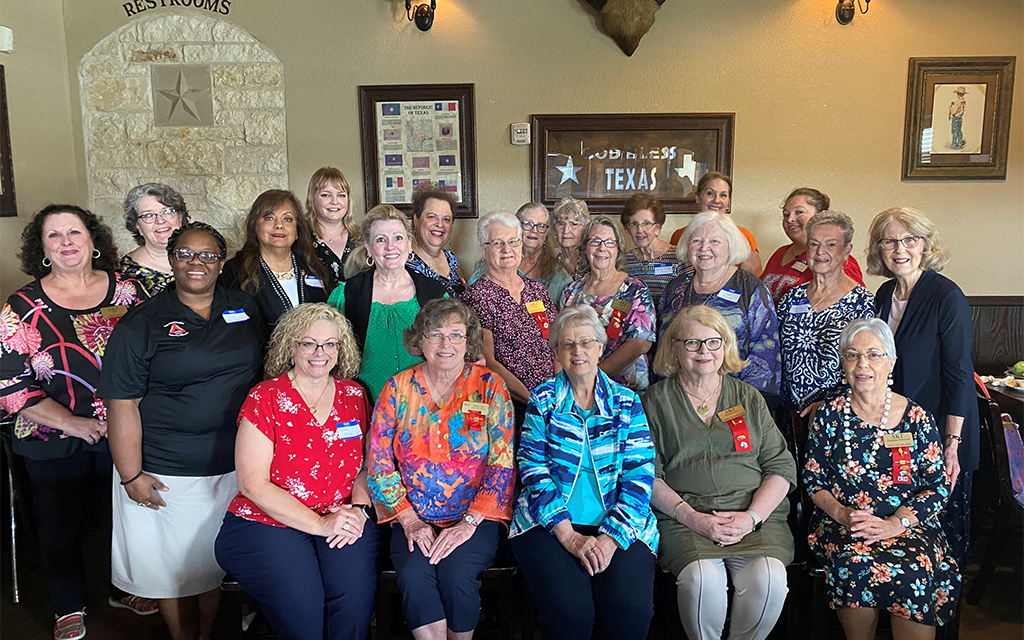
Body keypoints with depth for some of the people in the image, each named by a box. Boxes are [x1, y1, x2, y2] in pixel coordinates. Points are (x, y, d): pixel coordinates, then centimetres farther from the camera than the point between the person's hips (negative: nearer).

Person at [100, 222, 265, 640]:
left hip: (234, 465, 3)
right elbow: (123, 406, -9)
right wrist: (132, 476, -13)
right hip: (166, 474, -3)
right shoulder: (140, 325, -8)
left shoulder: (246, 309, 4)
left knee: (215, 561, 18)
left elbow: (263, 374, 13)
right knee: (176, 566, 11)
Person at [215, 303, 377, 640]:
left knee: (355, 592, -25)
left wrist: (358, 509, -8)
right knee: (302, 600, -28)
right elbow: (253, 484, -9)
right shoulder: (265, 398, -3)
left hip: (339, 520, 3)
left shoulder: (354, 396, 9)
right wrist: (320, 524, -15)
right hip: (264, 523, -2)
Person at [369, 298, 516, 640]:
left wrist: (469, 522, -13)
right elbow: (379, 461, 2)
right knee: (414, 576, -26)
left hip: (475, 517, -1)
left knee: (456, 575, -26)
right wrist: (409, 520, -8)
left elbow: (503, 463, -5)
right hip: (413, 518, 1)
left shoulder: (489, 386, -1)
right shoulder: (398, 388, 3)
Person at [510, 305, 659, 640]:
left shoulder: (627, 402, 8)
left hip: (618, 526, 1)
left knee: (632, 610, -23)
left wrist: (612, 536, -14)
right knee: (569, 611, -25)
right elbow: (534, 470, -3)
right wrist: (569, 535, -14)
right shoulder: (543, 399, 6)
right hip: (550, 521, -1)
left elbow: (639, 475, 0)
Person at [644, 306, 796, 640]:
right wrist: (692, 517, -12)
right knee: (702, 578, -29)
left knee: (768, 578, -25)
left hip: (756, 515, 2)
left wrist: (751, 517, -7)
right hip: (684, 519, -2)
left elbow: (781, 467, 10)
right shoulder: (656, 401, 9)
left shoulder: (749, 398, 16)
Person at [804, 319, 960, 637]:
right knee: (854, 565, -30)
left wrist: (896, 523, -12)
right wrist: (842, 513, -11)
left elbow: (938, 486, 2)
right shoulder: (830, 415, 6)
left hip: (907, 524, 0)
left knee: (915, 572, -31)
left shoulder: (918, 418, 4)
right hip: (840, 525, 0)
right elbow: (812, 478, 6)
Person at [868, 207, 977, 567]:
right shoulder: (885, 295, 5)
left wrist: (952, 444, -18)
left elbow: (959, 375, -15)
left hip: (939, 429, -6)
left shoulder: (947, 297, -15)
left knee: (944, 518, 5)